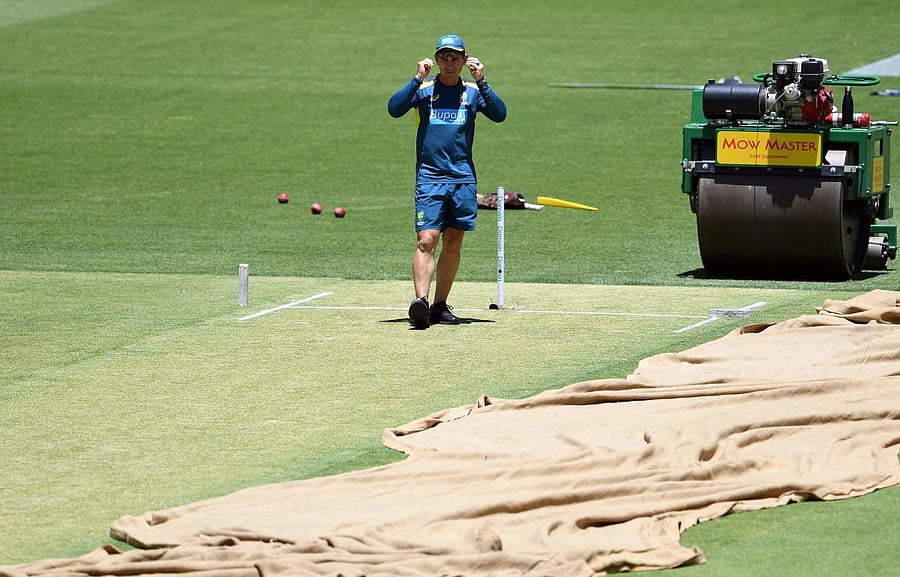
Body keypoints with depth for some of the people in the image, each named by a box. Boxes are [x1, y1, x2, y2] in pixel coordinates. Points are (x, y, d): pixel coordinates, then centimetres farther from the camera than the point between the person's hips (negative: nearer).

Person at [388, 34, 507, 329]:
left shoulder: (473, 91, 8)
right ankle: (420, 300, -26)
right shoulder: (423, 89, 4)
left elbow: (500, 114, -7)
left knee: (453, 244, 6)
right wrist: (418, 79, -17)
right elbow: (394, 109, -11)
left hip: (463, 179, 3)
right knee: (427, 240, -15)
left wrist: (481, 82, -15)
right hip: (429, 177, -3)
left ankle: (440, 305, 14)